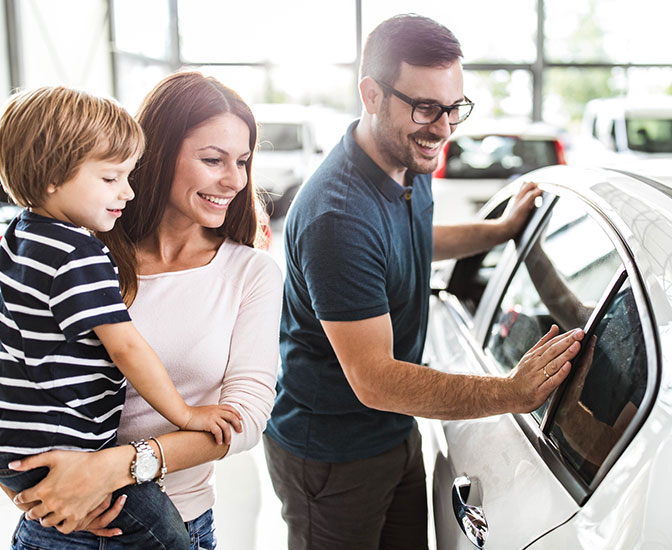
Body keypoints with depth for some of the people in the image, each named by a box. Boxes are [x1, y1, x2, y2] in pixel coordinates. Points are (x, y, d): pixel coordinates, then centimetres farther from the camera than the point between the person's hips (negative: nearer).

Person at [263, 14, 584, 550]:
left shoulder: (410, 162, -1)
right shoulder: (338, 216, -32)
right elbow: (373, 380, -31)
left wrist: (501, 228, 22)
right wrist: (508, 393, -38)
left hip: (398, 432, 8)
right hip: (330, 459, -8)